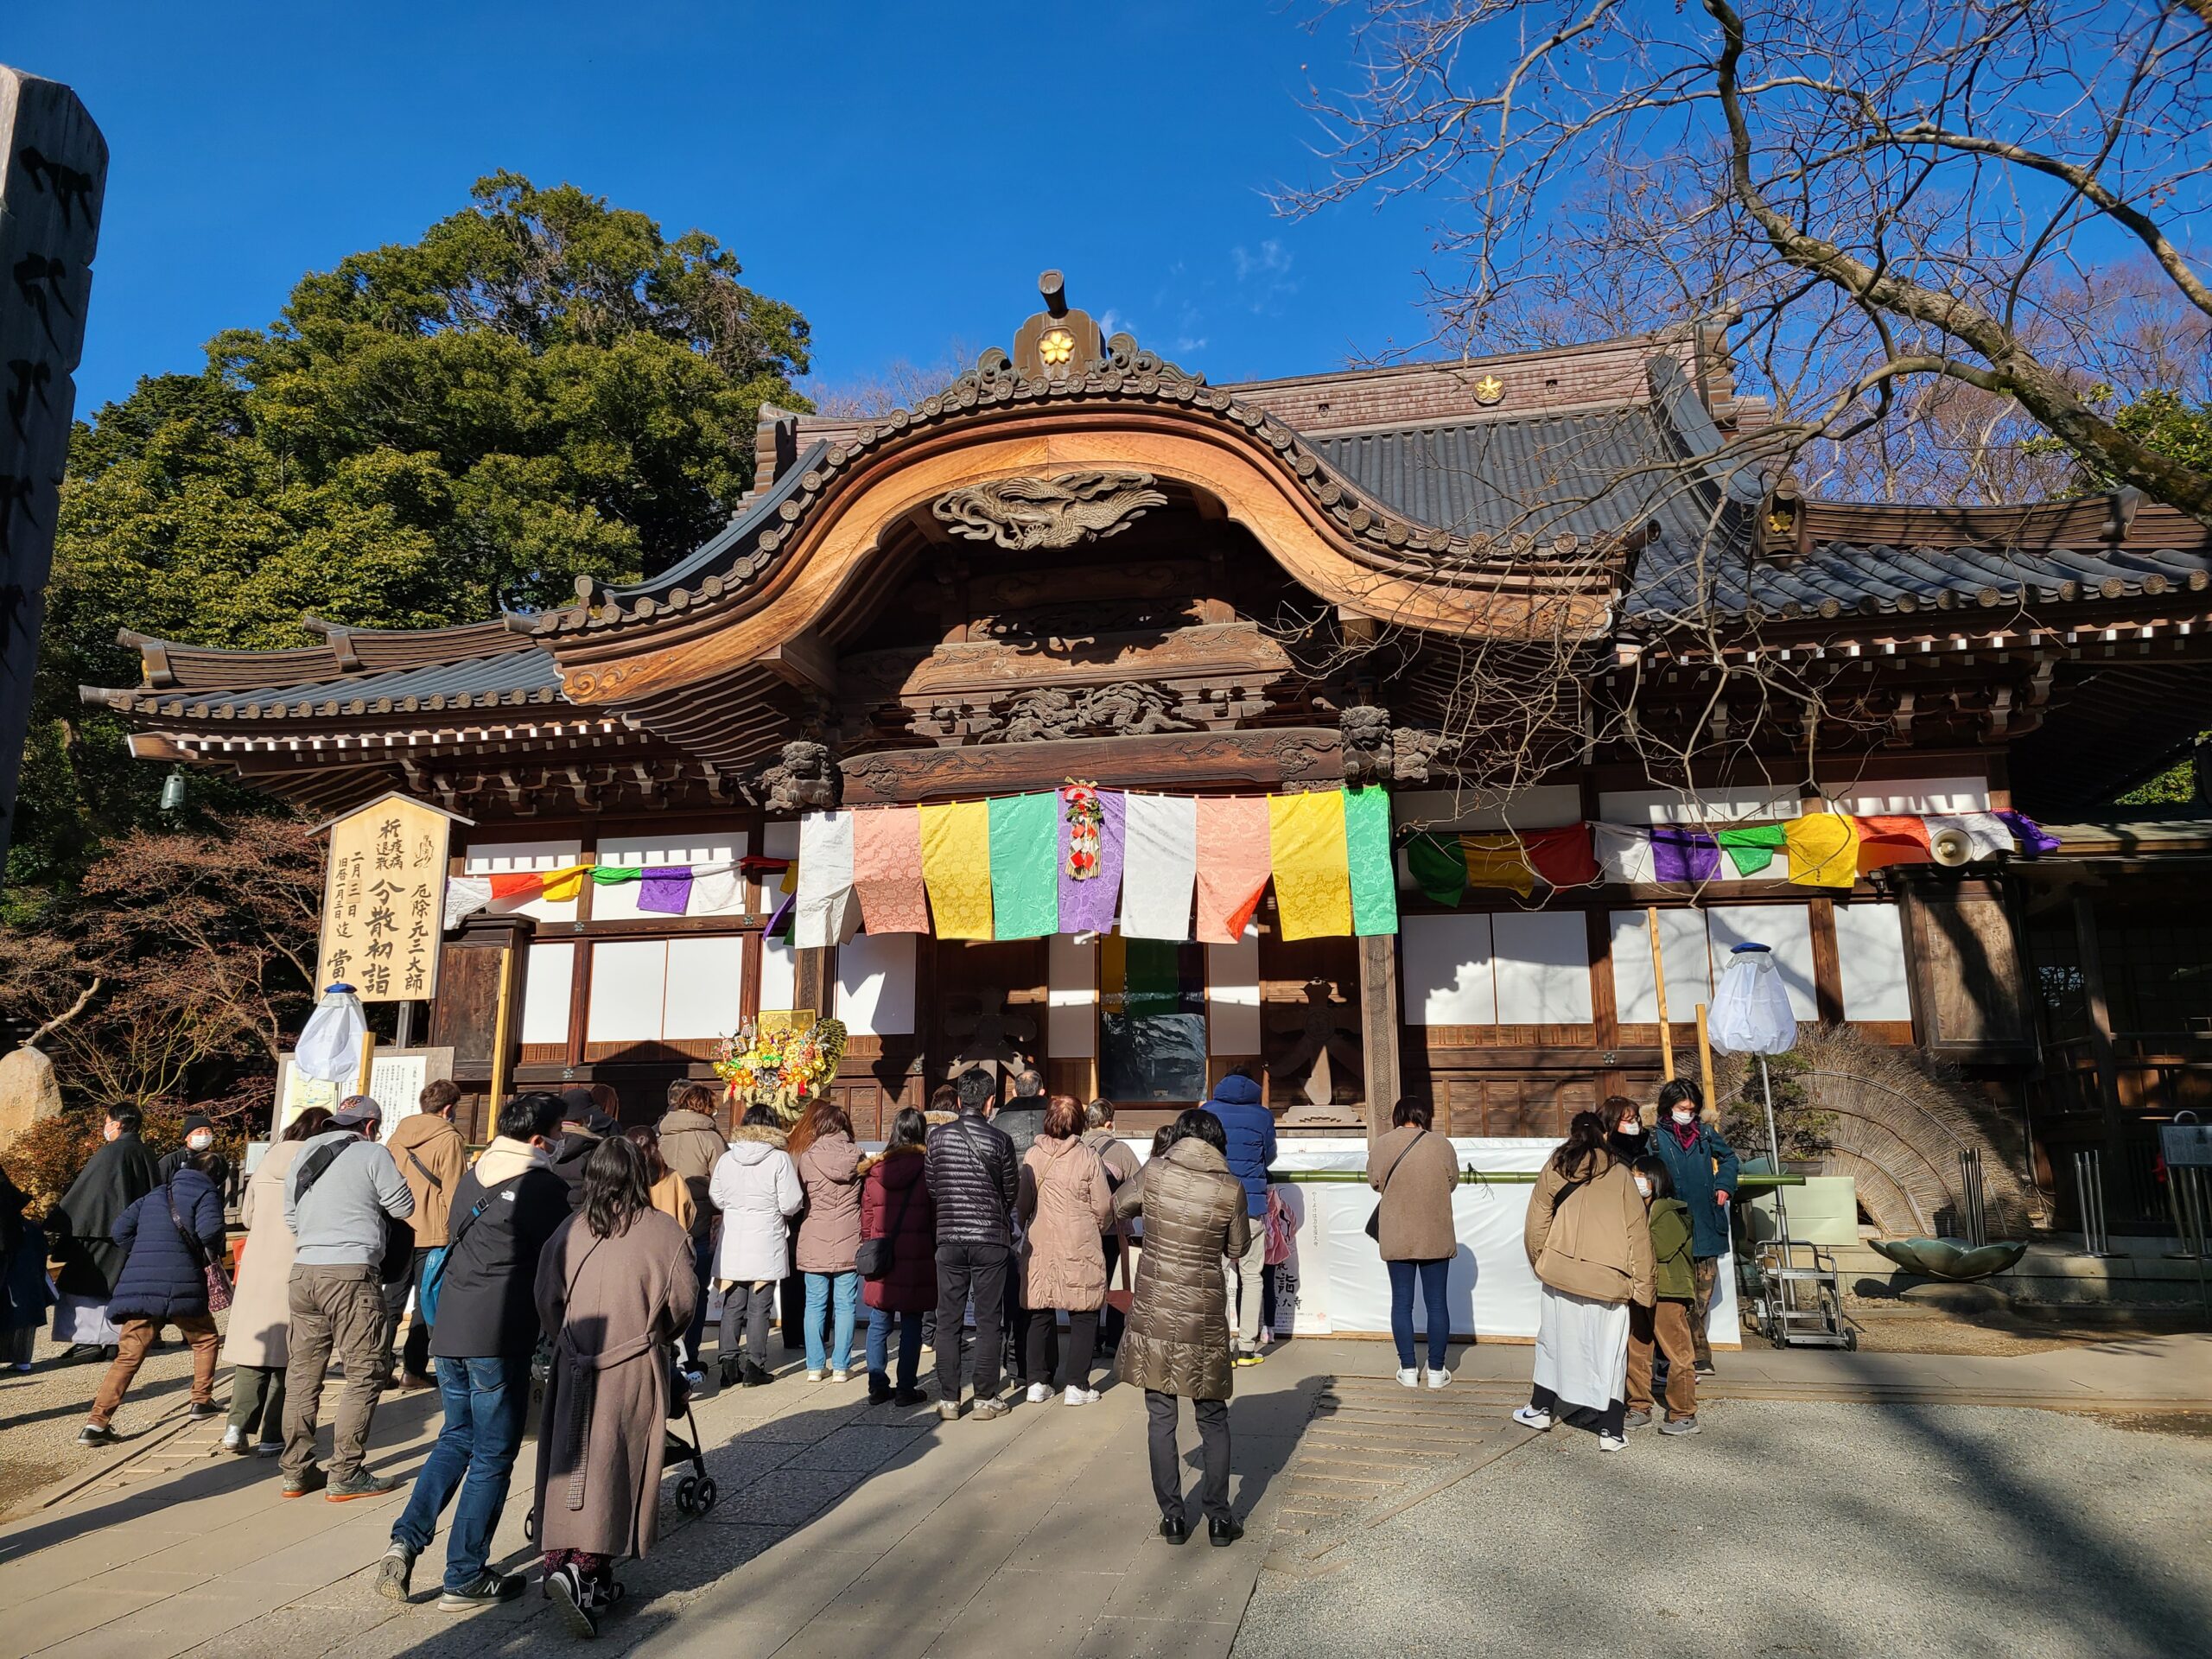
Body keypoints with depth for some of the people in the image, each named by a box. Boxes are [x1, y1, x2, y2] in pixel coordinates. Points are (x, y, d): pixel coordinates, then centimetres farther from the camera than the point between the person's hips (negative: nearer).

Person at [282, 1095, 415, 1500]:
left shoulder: (303, 1154, 14)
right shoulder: (372, 1154, -5)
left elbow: (290, 1214, 18)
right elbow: (404, 1207, -2)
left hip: (304, 1270, 7)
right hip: (351, 1274, -7)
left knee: (302, 1374, 13)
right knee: (364, 1375, 0)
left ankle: (297, 1471, 19)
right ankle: (345, 1475, 1)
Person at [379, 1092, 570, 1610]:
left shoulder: (470, 1178, 12)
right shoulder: (546, 1186, -11)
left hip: (448, 1329, 7)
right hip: (501, 1336, -7)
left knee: (456, 1438, 23)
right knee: (492, 1456, 5)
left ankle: (406, 1540, 10)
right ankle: (466, 1579, 12)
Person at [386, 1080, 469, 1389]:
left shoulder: (399, 1133, 10)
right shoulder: (450, 1140, -9)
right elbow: (454, 1193, -11)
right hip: (432, 1234, -6)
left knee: (392, 1300, 15)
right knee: (425, 1304, 2)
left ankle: (380, 1365, 16)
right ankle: (413, 1371, 3)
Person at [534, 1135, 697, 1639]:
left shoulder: (569, 1231, 1)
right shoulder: (665, 1233, -7)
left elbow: (547, 1301, 8)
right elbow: (682, 1305, -2)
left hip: (574, 1368, 3)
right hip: (635, 1368, -3)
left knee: (569, 1463, 13)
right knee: (612, 1468, 1)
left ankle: (561, 1560, 16)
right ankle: (587, 1570, -9)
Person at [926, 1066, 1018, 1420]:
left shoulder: (937, 1136, -2)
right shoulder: (999, 1140, -8)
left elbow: (930, 1186, 5)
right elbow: (1010, 1194, 1)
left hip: (949, 1238, 2)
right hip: (991, 1240, -2)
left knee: (948, 1321, 9)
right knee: (988, 1321, 7)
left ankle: (948, 1399, 13)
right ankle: (986, 1398, 11)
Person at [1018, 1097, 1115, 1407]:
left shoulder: (1031, 1157, -1)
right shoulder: (1087, 1157, -9)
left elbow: (1021, 1204, 5)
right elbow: (1104, 1208, -5)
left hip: (1038, 1248, 3)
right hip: (1079, 1250, -3)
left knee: (1039, 1316, 13)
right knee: (1083, 1317, 7)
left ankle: (1037, 1382, 17)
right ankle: (1076, 1385, 7)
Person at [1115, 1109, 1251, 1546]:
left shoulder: (1155, 1172, -6)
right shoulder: (1231, 1189, -7)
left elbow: (1119, 1205, 12)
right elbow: (1237, 1250, 5)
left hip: (1154, 1309, 0)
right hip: (1204, 1313, 0)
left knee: (1160, 1416, 10)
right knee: (1213, 1418, 14)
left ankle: (1173, 1516, 16)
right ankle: (1219, 1517, 17)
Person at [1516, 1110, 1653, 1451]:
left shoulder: (1554, 1168, 4)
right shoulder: (1619, 1173, 2)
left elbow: (1536, 1225, 5)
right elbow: (1637, 1230, 1)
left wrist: (1540, 1263, 18)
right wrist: (1641, 1282, 5)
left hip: (1561, 1270, 1)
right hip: (1609, 1277, -1)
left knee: (1556, 1339, 15)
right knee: (1609, 1350, 5)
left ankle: (1541, 1409, 26)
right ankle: (1609, 1429, 6)